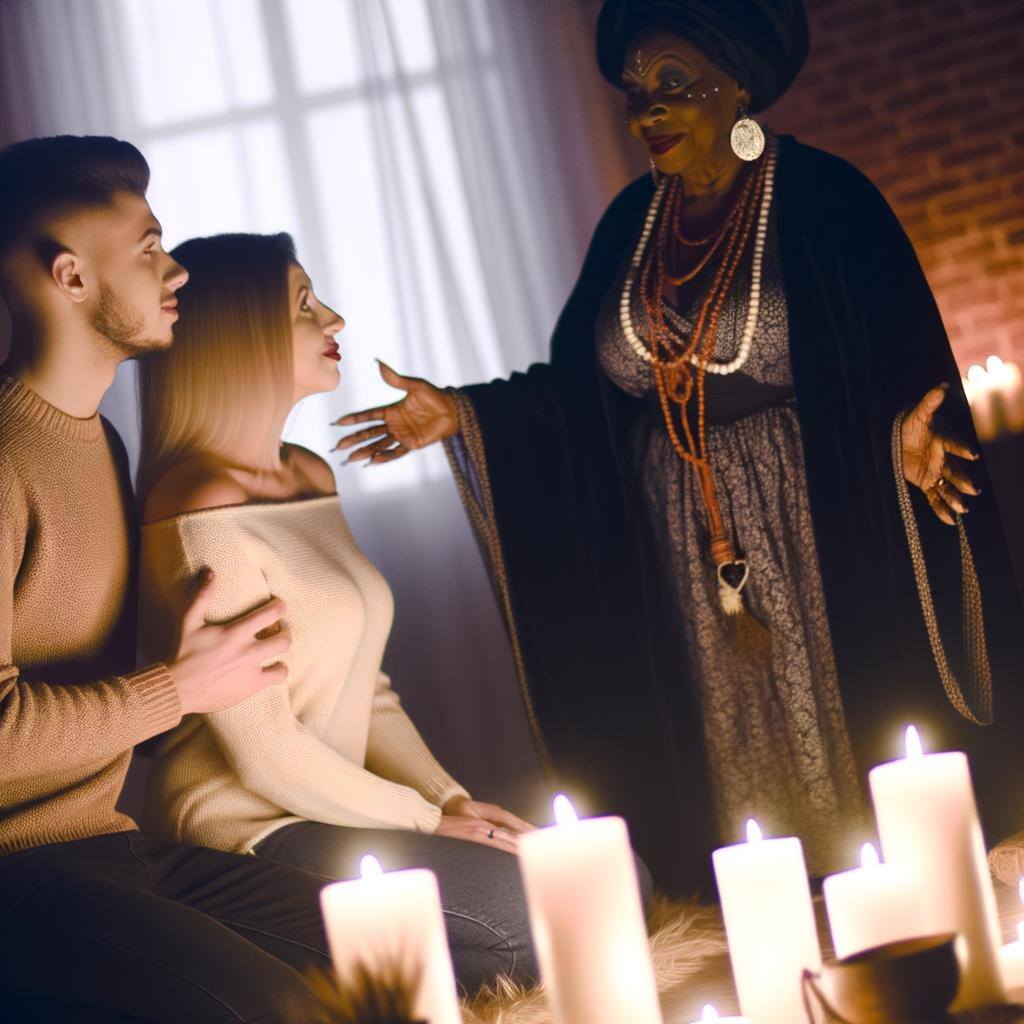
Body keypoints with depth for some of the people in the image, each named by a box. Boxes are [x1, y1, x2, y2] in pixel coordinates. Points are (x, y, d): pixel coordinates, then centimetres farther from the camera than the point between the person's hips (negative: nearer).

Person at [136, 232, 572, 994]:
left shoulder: (309, 477, 13)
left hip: (327, 812, 9)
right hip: (252, 836, -9)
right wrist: (429, 821, -9)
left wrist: (453, 798, 1)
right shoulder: (204, 517, -16)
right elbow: (267, 754, -18)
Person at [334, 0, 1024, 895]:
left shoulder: (824, 202, -7)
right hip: (680, 553, 5)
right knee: (724, 770, 9)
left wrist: (903, 436, -31)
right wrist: (462, 415, 2)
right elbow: (578, 386, 9)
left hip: (819, 542, -5)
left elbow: (899, 370, -11)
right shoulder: (633, 223, 9)